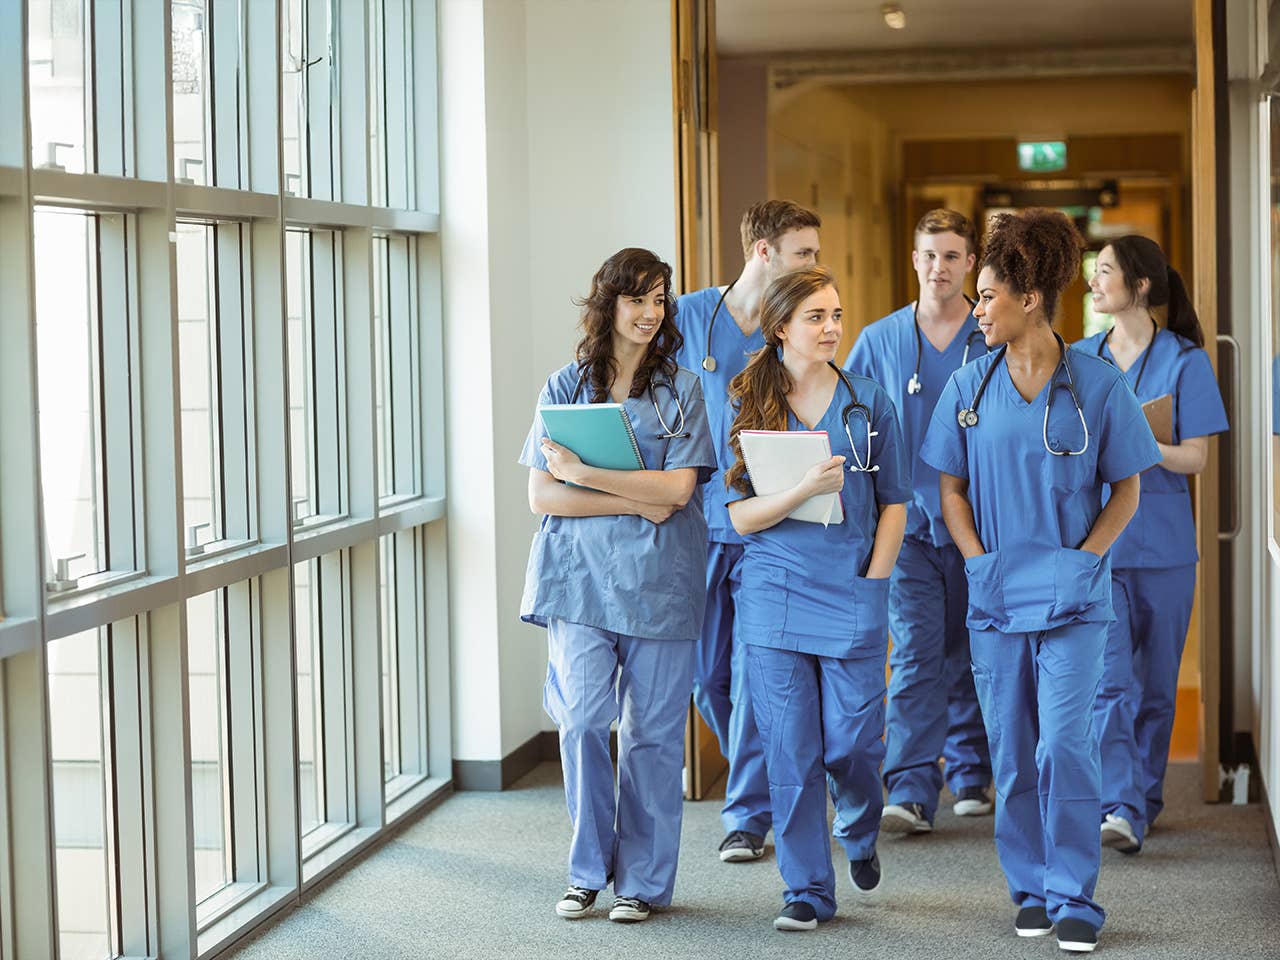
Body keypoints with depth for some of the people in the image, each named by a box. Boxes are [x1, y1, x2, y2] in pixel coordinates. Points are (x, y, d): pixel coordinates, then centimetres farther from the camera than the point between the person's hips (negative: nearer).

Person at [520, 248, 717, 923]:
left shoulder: (680, 390, 6)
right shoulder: (565, 388, 8)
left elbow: (677, 488, -6)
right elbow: (543, 494, 1)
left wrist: (584, 473, -11)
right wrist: (634, 502, -8)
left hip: (658, 579, 0)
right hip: (578, 576, 0)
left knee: (651, 731, 2)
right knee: (581, 719, -10)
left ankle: (642, 880, 14)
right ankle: (588, 870, 7)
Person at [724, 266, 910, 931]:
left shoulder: (868, 402, 4)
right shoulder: (746, 406, 3)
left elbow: (893, 503, 8)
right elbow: (741, 515, -1)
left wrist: (872, 585, -3)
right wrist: (804, 490, -19)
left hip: (852, 599, 0)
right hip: (774, 599, 0)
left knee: (851, 744, 1)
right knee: (790, 749, 0)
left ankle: (860, 837, 33)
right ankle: (808, 888, 12)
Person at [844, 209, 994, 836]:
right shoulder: (879, 341, 4)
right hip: (907, 520, -1)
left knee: (970, 653, 10)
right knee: (916, 651, -10)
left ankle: (970, 772, 26)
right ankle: (910, 791, -15)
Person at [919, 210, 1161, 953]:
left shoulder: (1098, 384, -4)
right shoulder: (969, 387, 4)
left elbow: (1127, 488, 2)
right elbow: (951, 488, 10)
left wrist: (1081, 559, -10)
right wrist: (979, 560, -3)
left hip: (1072, 597, -3)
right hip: (996, 595, 3)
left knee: (1064, 744, -10)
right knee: (1011, 751, 8)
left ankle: (1073, 899, 1)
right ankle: (1030, 889, 21)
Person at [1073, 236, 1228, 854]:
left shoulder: (1185, 361, -2)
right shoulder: (1079, 359, 9)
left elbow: (1194, 458, -7)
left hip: (1159, 541, -1)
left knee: (1155, 681, 8)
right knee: (1108, 680, -11)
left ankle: (1143, 799, 24)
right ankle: (1119, 809, -17)